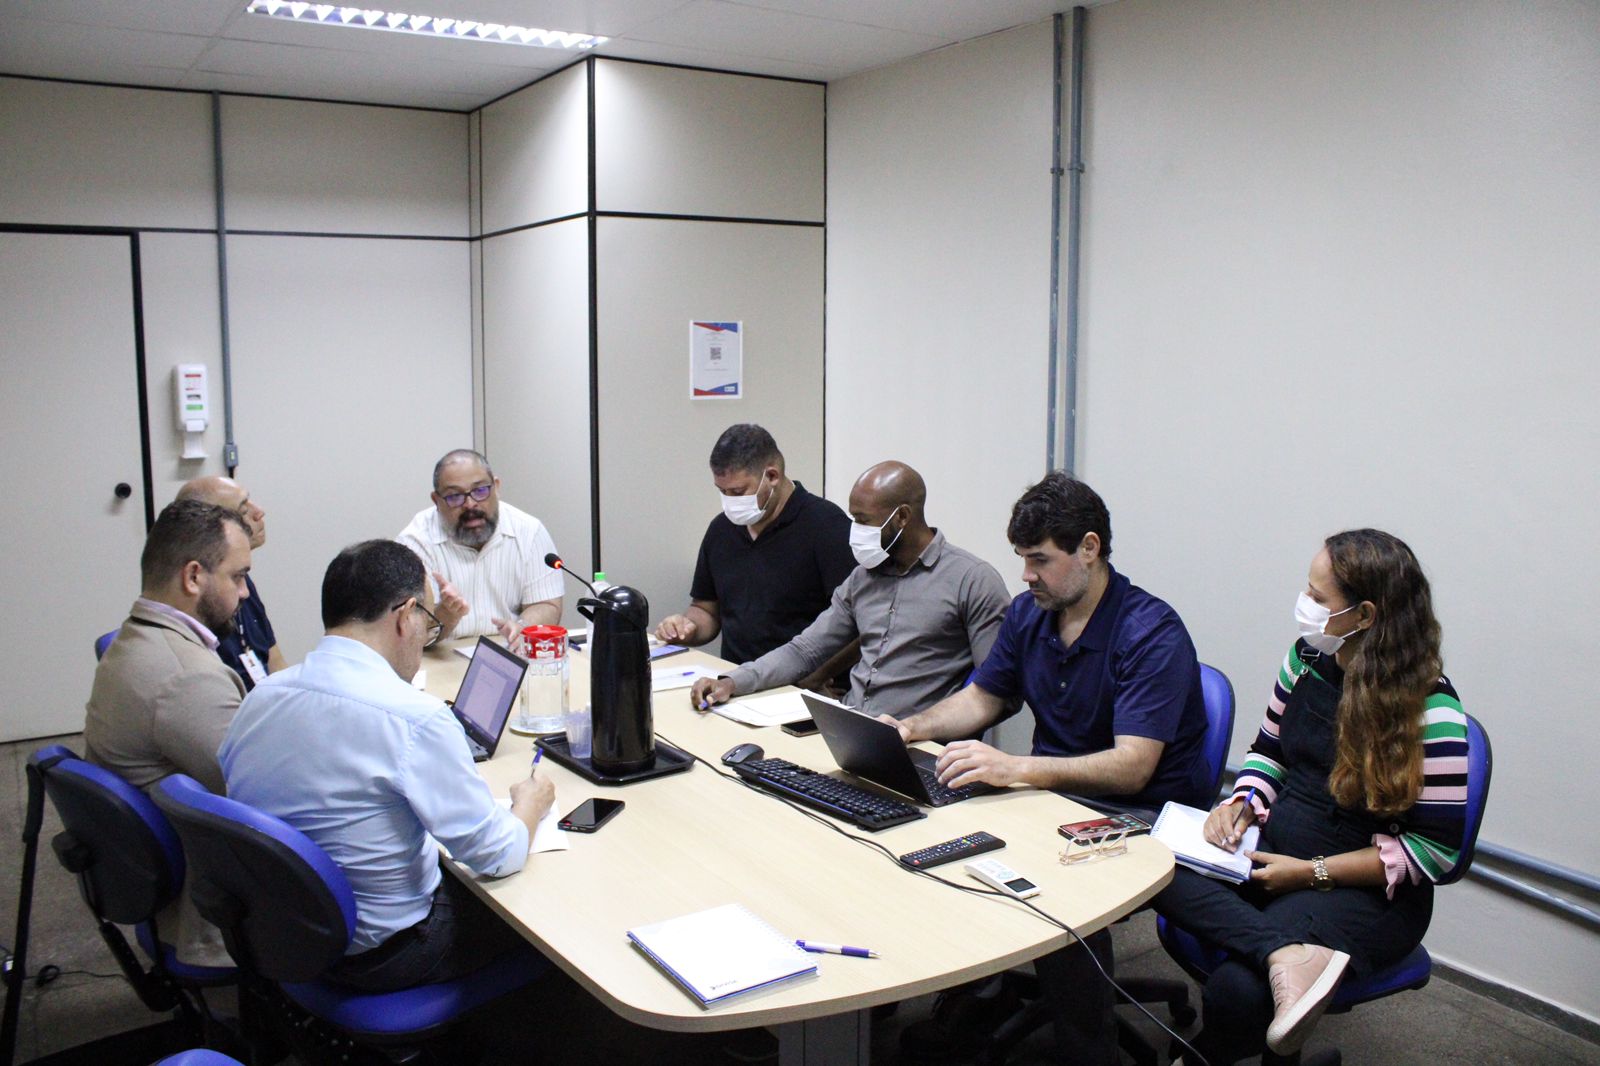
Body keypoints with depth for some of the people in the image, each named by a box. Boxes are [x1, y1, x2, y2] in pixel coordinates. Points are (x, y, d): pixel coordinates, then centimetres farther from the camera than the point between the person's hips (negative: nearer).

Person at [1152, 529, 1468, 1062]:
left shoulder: (1430, 709, -15)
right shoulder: (1308, 657, 3)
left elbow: (1435, 848, -13)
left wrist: (1312, 873, -15)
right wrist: (1241, 803, -4)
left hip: (1369, 892, -6)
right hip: (1275, 849, 6)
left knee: (1237, 991, -29)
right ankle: (1288, 952, -35)